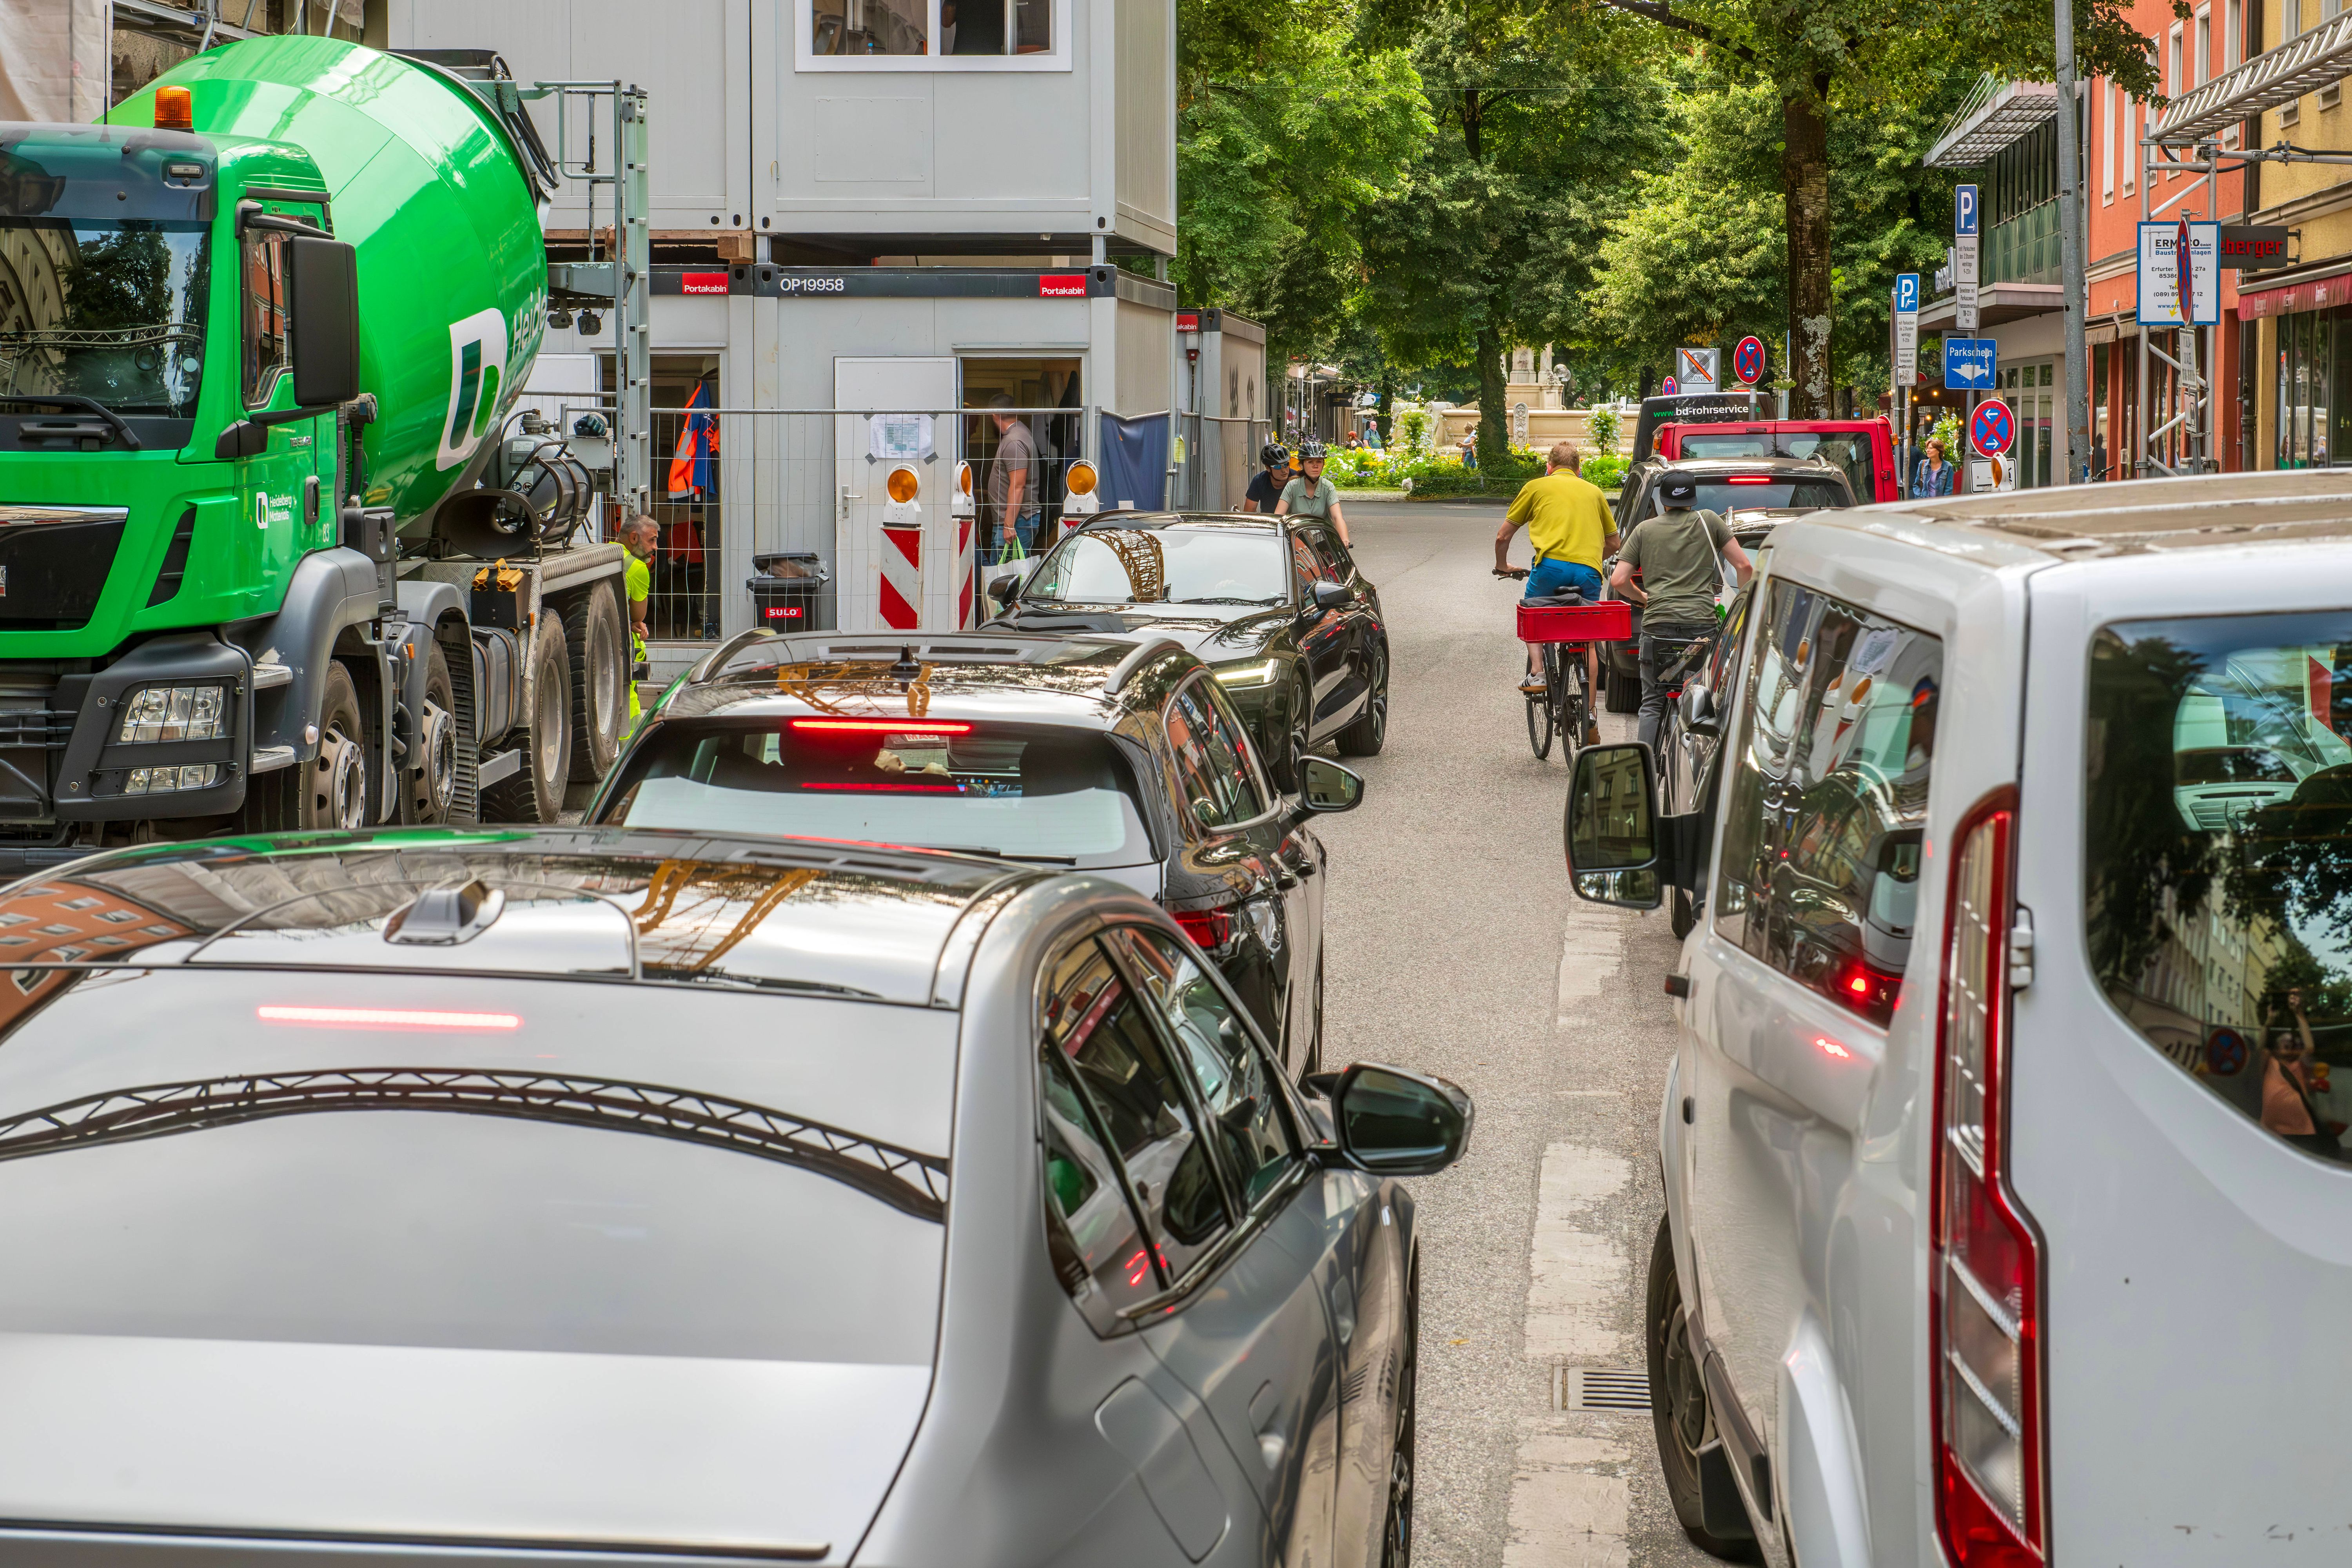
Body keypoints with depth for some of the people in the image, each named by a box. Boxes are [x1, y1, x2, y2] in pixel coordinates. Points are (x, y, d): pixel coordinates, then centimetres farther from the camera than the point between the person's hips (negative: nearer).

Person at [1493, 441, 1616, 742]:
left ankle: (1536, 672, 7)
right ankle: (1590, 718, 16)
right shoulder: (1593, 492, 24)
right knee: (1588, 643, 17)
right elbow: (1613, 542, 30)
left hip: (1552, 564, -2)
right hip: (1589, 571, 2)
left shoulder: (1536, 487, 16)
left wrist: (1502, 566, 37)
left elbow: (1503, 536, 18)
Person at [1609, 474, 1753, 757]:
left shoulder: (1645, 529, 11)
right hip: (1702, 622, -1)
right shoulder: (1708, 522, 9)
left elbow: (1619, 581, 5)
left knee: (1653, 704, 7)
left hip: (1657, 624, 1)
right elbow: (1744, 566, 7)